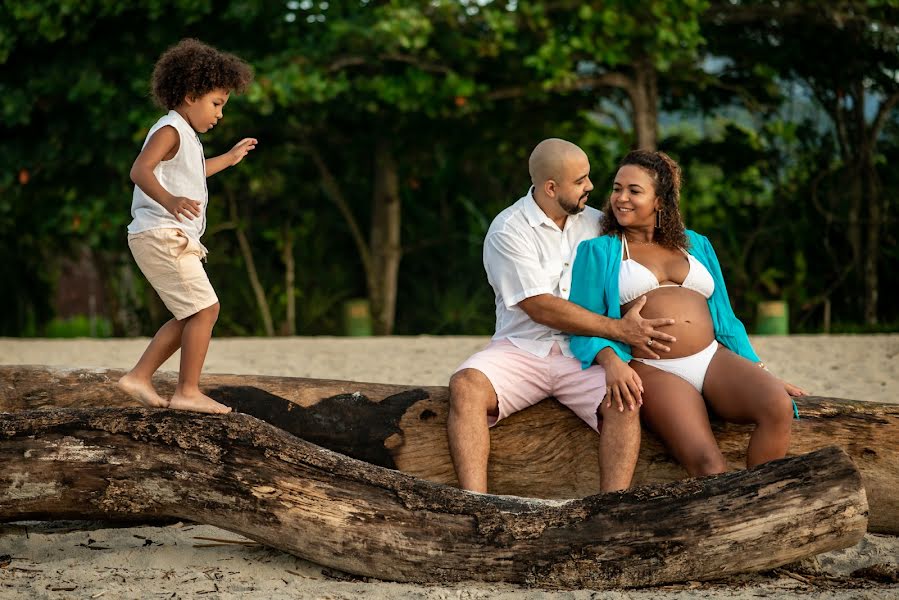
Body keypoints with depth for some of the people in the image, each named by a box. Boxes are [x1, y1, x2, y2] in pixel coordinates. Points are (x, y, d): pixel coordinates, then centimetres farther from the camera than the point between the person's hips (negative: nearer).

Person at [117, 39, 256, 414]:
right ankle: (188, 391, -8)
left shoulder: (185, 136, 22)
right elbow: (140, 171, -29)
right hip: (161, 235, -11)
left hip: (171, 239, 11)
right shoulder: (169, 130, -11)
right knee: (205, 309, -11)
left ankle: (139, 377, 13)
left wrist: (229, 159, 48)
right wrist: (169, 201, -46)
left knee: (191, 316, 12)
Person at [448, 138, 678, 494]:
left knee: (625, 401, -28)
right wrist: (618, 329, -18)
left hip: (583, 355, 3)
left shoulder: (596, 225, 10)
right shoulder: (508, 231, -5)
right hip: (522, 348, -2)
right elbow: (541, 307, -13)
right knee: (466, 385, -31)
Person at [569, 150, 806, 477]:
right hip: (654, 370, -3)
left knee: (778, 407, -29)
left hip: (714, 358, 4)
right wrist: (610, 360, -18)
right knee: (708, 465, -31)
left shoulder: (696, 245, 24)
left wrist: (760, 372, 13)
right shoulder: (599, 251, 14)